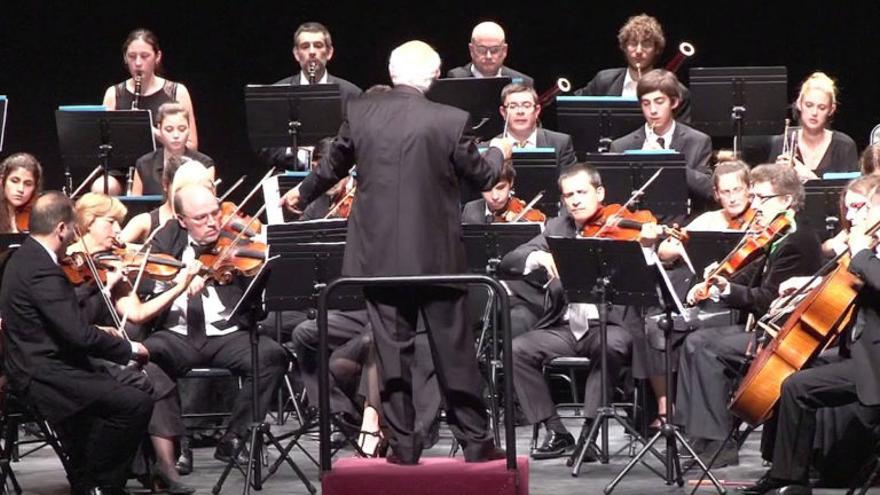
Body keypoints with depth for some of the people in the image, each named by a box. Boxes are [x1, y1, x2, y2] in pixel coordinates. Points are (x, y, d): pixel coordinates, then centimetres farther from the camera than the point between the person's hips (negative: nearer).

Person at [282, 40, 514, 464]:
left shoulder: (359, 113, -2)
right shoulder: (451, 121, -10)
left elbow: (332, 168, 13)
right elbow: (482, 177, 2)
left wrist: (301, 195, 34)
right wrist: (498, 152, 25)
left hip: (378, 252, 2)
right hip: (436, 254, -2)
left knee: (392, 350, 7)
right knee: (454, 349, 7)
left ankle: (403, 444, 7)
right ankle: (475, 440, 11)